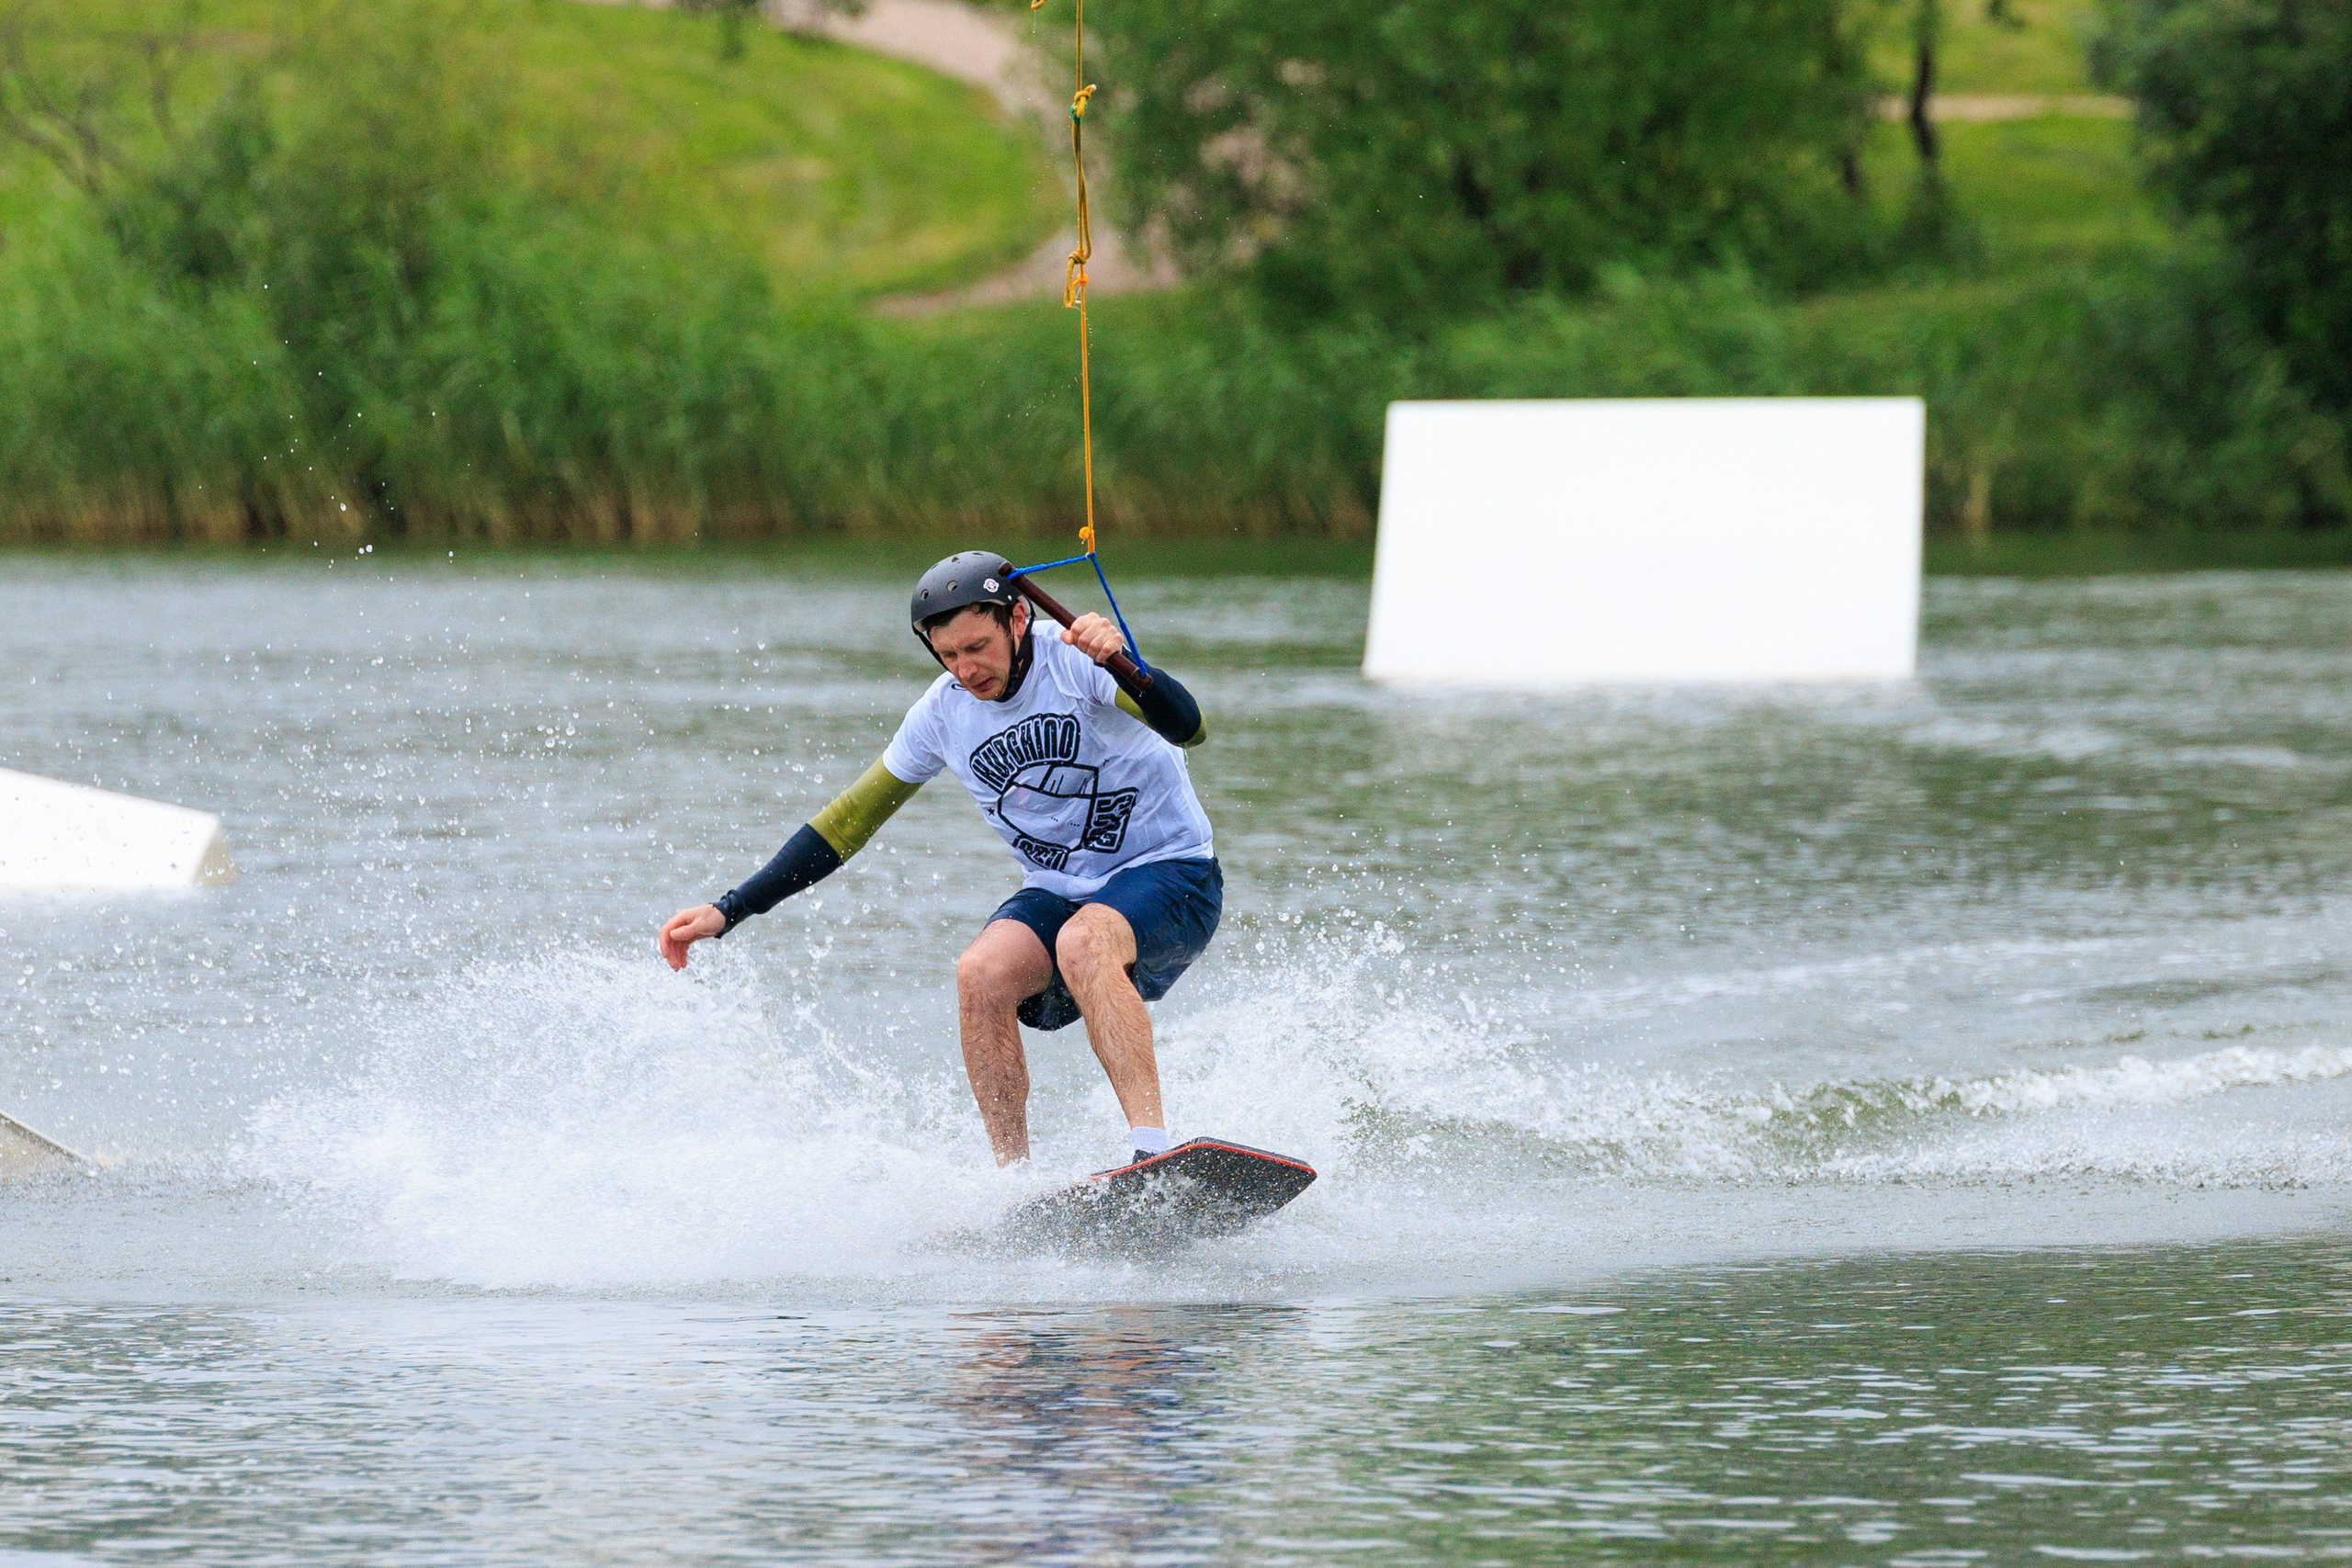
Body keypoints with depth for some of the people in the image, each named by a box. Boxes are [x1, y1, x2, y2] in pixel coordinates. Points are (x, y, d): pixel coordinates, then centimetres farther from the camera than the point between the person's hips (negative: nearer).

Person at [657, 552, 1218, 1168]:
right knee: (980, 973, -24)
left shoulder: (1073, 659, -18)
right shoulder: (942, 713, -2)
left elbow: (1188, 729, -31)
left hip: (1170, 874, -5)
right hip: (1058, 891, 5)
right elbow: (850, 820, 6)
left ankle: (1153, 1148, -42)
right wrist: (729, 910, 2)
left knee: (1081, 942, -35)